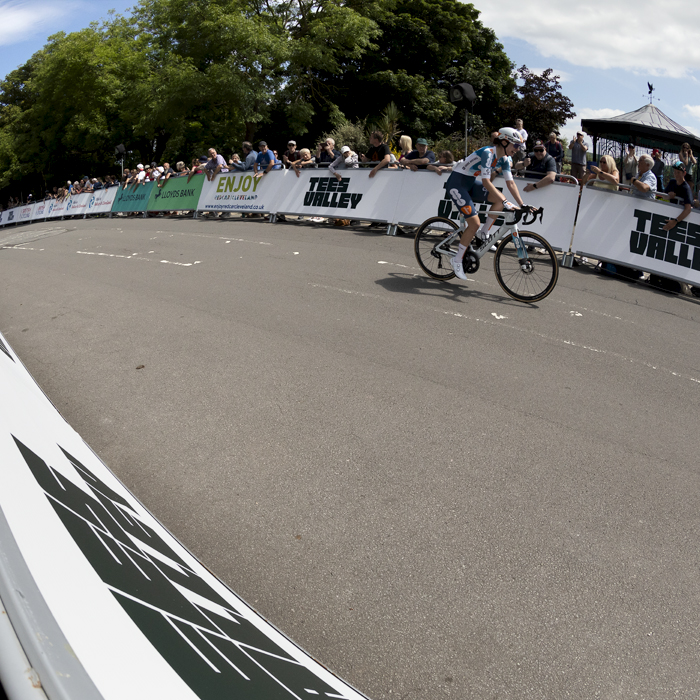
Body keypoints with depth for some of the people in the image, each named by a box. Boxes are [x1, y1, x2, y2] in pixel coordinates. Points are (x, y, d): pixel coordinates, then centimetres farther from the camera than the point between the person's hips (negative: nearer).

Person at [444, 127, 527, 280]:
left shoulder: (504, 159, 1)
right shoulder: (488, 153, -25)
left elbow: (510, 183, 2)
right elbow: (486, 182, -32)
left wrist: (522, 205, -6)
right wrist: (506, 203, -35)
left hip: (471, 183, 8)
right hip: (457, 183, -8)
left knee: (499, 200, -11)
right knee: (474, 223, -15)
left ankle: (483, 234, 3)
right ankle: (457, 260, -1)